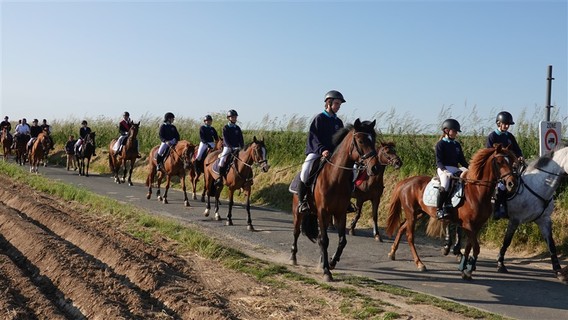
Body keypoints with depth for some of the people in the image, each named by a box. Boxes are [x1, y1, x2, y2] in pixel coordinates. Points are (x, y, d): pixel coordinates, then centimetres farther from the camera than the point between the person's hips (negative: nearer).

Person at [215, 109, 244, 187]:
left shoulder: (238, 128, 13)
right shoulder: (225, 128, 0)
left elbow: (241, 139, 12)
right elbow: (226, 139, -9)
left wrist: (241, 147, -5)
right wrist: (231, 147, -21)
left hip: (237, 148, 4)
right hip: (227, 147, -4)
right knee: (222, 160, -24)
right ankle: (220, 178, -18)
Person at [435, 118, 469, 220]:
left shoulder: (457, 145, 18)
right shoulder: (440, 144, -1)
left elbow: (462, 160, 18)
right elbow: (439, 161, -9)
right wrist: (445, 171, -25)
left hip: (455, 169, 7)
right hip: (443, 169, -7)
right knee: (445, 185, -34)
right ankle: (439, 209, -27)